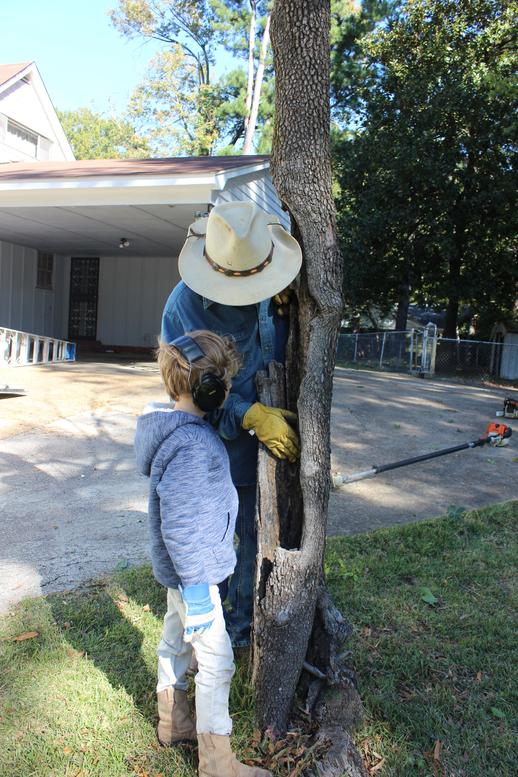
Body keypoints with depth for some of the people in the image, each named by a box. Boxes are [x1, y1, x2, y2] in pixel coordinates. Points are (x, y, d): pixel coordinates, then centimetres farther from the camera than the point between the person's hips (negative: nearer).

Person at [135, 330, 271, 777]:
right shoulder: (191, 446, -31)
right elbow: (180, 527, -29)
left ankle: (173, 723, 46)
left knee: (177, 639, 25)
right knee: (216, 661, 5)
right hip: (194, 570, -10)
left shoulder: (178, 426, 0)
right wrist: (196, 590, -22)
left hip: (179, 567, 10)